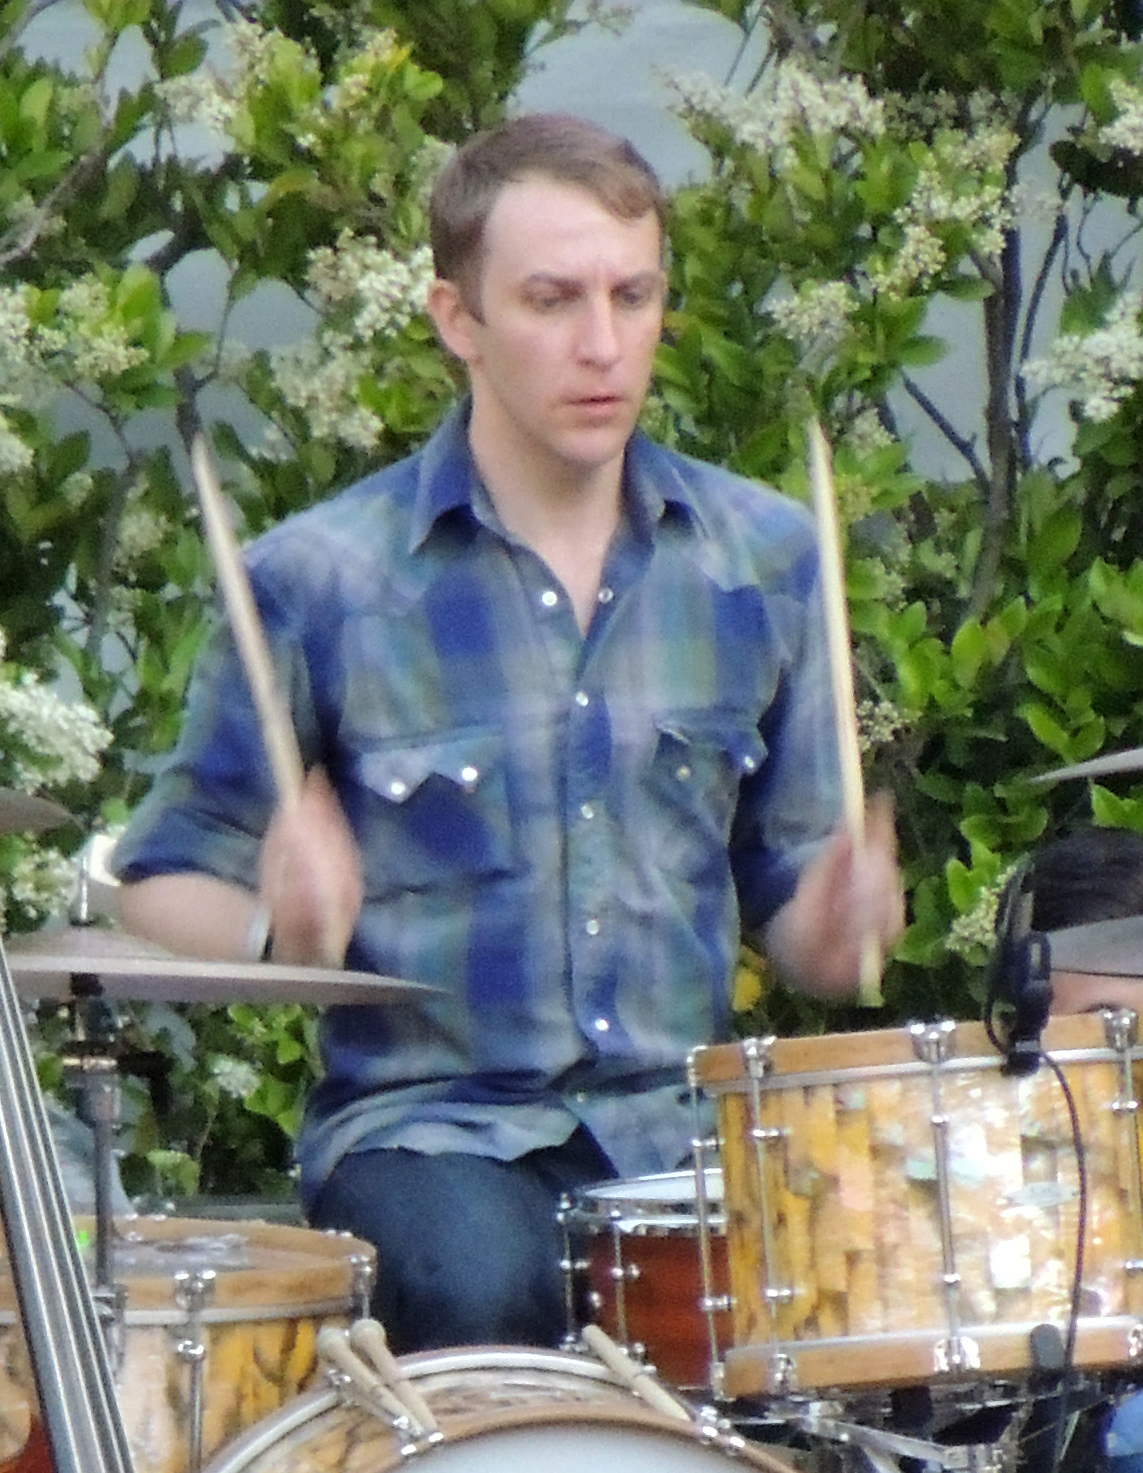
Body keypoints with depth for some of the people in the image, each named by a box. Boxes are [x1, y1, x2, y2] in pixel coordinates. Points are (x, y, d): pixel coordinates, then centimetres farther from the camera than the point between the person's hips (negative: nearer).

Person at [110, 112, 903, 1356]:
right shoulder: (322, 579, -2)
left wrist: (828, 924, -5)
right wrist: (276, 928, -17)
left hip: (684, 1123, 3)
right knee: (481, 1291, -35)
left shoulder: (758, 560, 9)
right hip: (428, 1127, -3)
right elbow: (162, 884, 4)